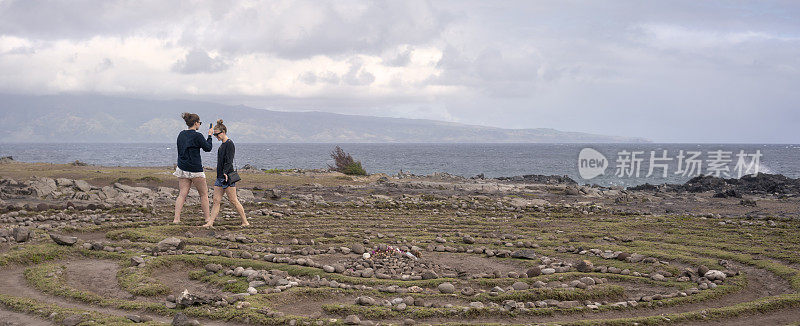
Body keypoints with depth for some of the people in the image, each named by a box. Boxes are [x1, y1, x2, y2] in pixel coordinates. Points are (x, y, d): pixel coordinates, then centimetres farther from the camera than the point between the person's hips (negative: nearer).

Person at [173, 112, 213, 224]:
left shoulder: (181, 135, 7)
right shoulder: (197, 136, -14)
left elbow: (180, 150, 14)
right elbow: (208, 148, -5)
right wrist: (209, 135, 5)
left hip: (182, 168, 6)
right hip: (195, 170, -6)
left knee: (182, 194, 4)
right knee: (204, 194, 8)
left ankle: (176, 219, -4)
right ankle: (207, 218, 14)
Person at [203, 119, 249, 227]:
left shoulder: (229, 144, -11)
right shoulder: (222, 145, 17)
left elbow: (229, 161, -20)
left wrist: (225, 172, -31)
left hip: (228, 176, -9)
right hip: (220, 177, 9)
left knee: (233, 200, -4)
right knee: (216, 201, 4)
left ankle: (245, 222, 4)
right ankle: (210, 222, 3)